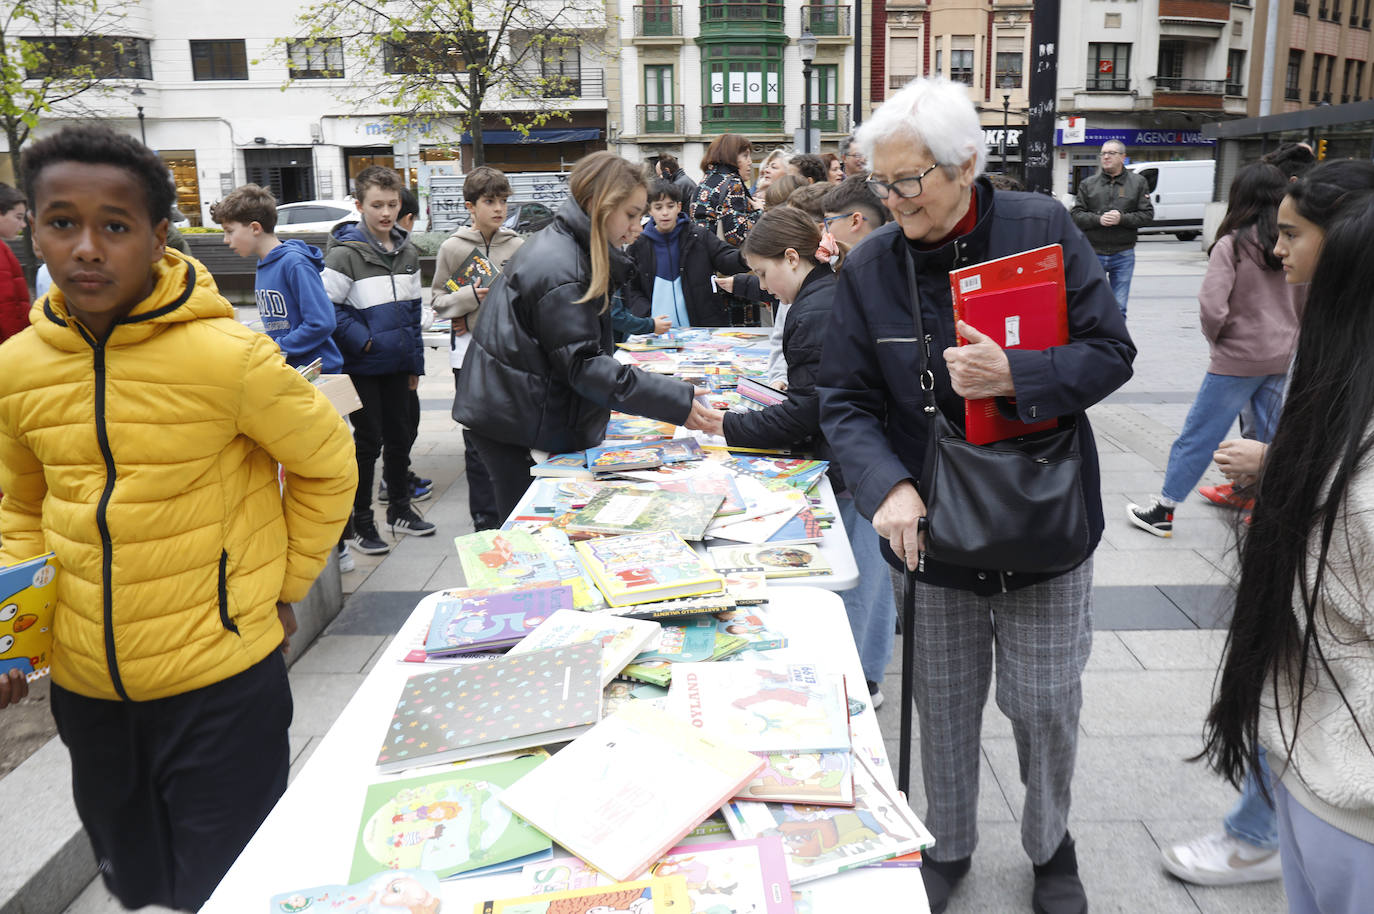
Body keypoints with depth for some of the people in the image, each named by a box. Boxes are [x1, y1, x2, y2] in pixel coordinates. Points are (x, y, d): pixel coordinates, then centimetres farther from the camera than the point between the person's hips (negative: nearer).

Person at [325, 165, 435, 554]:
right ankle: (360, 524, 13)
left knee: (400, 437, 14)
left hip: (397, 365, 6)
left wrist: (416, 362, 14)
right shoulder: (345, 252, -12)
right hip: (362, 368, -6)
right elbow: (329, 310, -14)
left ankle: (400, 509, 30)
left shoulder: (408, 252, 9)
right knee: (368, 442, 0)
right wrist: (364, 341, -21)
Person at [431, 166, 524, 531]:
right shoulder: (453, 247, 0)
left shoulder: (517, 245, 4)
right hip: (472, 353, -1)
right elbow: (438, 302, 0)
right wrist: (470, 296, -15)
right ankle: (485, 518, 15)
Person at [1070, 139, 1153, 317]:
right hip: (1093, 253, 1)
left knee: (1118, 307, 4)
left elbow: (1147, 214, 0)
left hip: (1123, 255, 0)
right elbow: (1077, 215, 1)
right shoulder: (1088, 184, 7)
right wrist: (1098, 219, -16)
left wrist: (1122, 218, -15)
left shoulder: (1137, 182, 5)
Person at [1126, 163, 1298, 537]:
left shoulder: (1231, 245, -14)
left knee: (1197, 436, 3)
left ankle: (1163, 511, 10)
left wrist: (1214, 337, -2)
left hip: (1238, 358, -5)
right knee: (1272, 438, 14)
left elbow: (1213, 306, -20)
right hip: (1284, 356, 5)